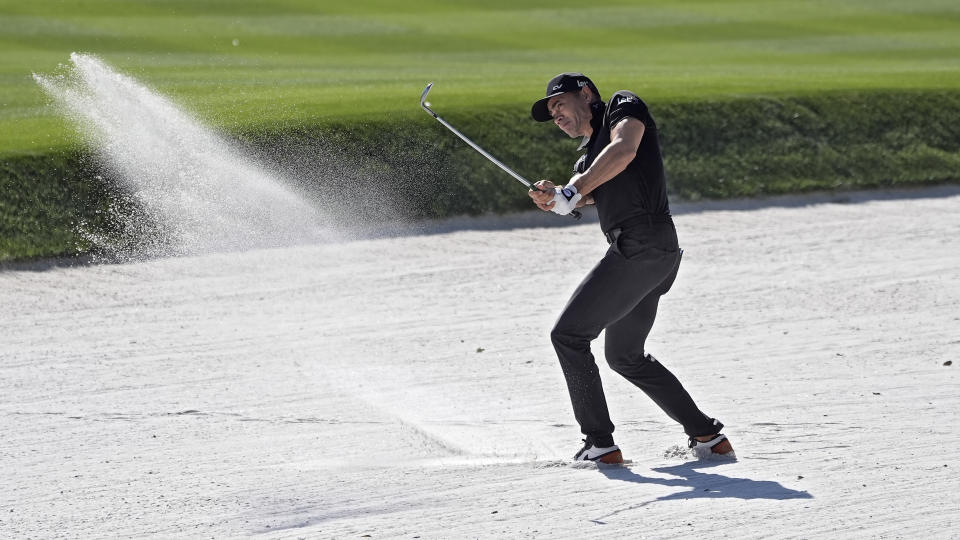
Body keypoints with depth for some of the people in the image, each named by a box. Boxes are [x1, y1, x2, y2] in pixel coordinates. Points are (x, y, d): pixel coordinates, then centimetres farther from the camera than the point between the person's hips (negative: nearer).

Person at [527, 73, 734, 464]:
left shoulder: (623, 106, 3)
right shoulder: (589, 156, 26)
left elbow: (624, 150, -19)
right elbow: (579, 193, 6)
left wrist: (572, 192, -22)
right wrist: (552, 198, -17)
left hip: (641, 246, -10)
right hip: (659, 255, 10)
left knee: (568, 335, -7)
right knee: (624, 355, 21)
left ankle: (600, 444, -8)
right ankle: (708, 436, 21)